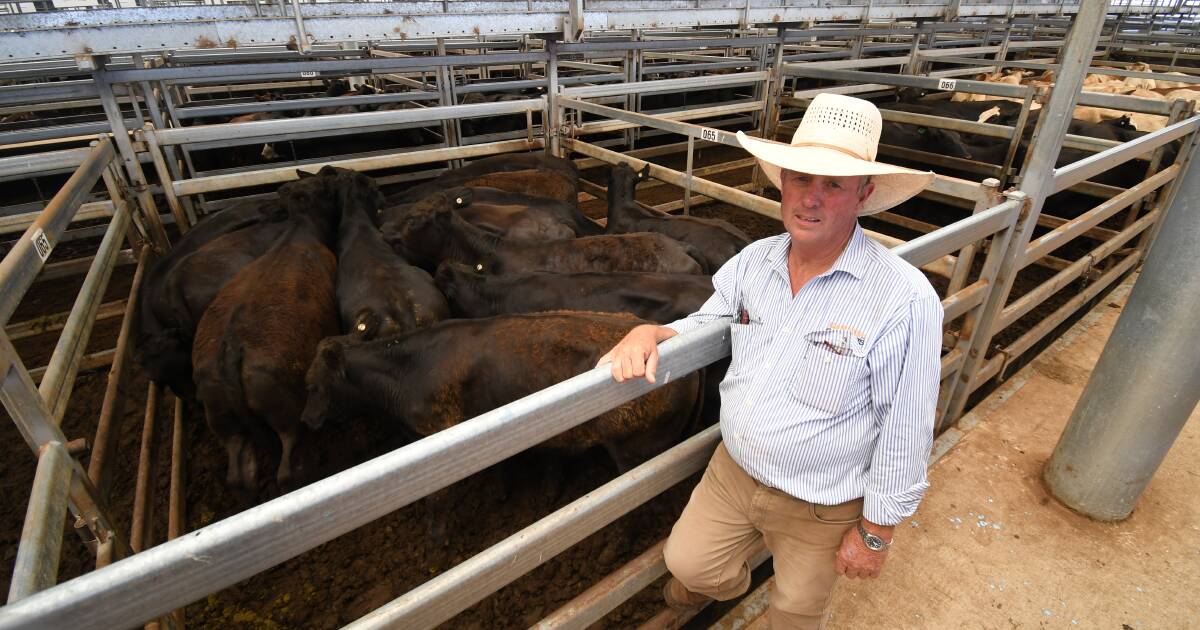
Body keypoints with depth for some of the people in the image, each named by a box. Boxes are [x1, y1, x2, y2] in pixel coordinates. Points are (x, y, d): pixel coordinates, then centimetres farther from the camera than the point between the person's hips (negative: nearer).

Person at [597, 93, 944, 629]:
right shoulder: (754, 260, -9)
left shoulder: (904, 298, -26)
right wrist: (651, 333, -16)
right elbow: (707, 323, 6)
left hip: (821, 508, -3)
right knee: (687, 562, 20)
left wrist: (876, 531, -9)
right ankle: (724, 579, 56)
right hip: (732, 468, 4)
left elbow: (905, 432, -18)